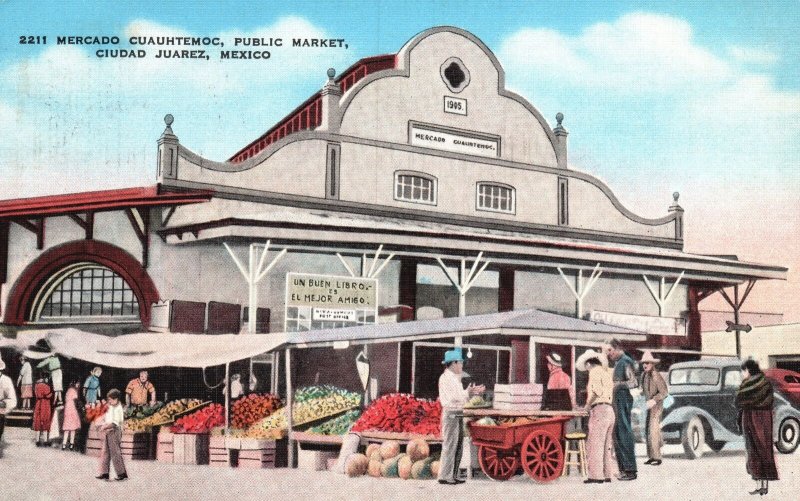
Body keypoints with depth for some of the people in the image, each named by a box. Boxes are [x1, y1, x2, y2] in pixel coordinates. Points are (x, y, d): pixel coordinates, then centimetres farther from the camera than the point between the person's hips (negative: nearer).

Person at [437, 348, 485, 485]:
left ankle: (453, 475, 17)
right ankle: (444, 476, -4)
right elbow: (452, 398, -19)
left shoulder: (455, 378, 17)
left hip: (458, 414, 10)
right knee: (450, 446, -8)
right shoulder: (445, 378, -12)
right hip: (451, 414, -10)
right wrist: (468, 392, -17)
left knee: (458, 445, 11)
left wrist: (474, 392, 9)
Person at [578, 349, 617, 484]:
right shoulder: (606, 372, 19)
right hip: (610, 410, 9)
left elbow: (597, 391, -20)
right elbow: (611, 391, 17)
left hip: (599, 410, -9)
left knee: (595, 443, -5)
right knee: (607, 444, 12)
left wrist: (588, 404, -8)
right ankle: (608, 474, 15)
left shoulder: (595, 371, -6)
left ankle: (596, 475, -6)